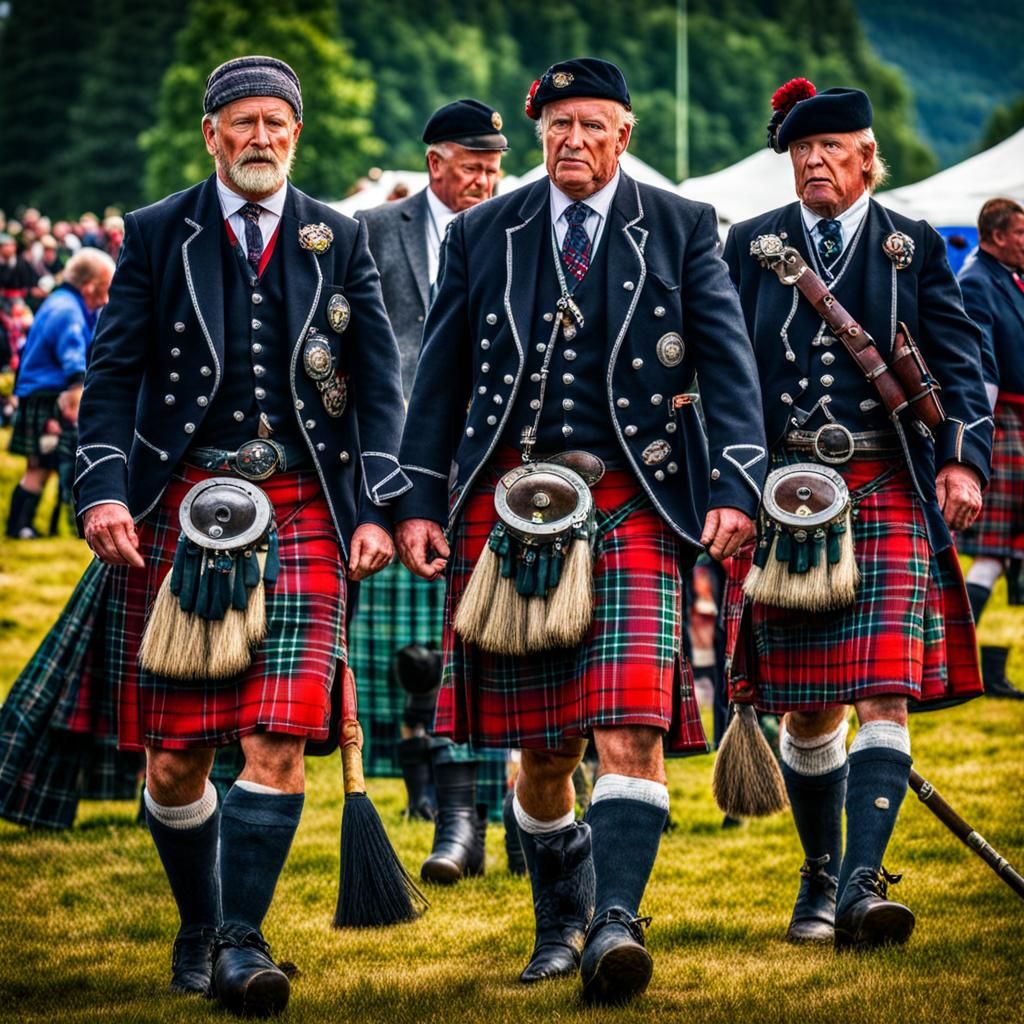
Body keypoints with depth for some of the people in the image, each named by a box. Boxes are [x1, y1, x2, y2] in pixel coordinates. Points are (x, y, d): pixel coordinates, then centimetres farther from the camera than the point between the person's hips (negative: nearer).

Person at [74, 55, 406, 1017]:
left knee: (279, 739, -12)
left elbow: (377, 384, 9)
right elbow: (114, 374, 3)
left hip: (301, 507, 0)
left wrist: (377, 507, -1)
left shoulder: (340, 241, 9)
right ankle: (198, 926, 23)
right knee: (172, 755, 2)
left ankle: (242, 941, -9)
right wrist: (103, 491, -10)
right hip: (180, 507, 0)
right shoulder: (157, 236, 6)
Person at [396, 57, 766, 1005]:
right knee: (538, 745, 7)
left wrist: (736, 486, -11)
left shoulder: (682, 230, 6)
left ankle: (615, 925, -23)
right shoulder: (483, 233, 11)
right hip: (508, 502, 2)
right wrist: (420, 499, 5)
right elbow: (442, 374, 12)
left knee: (632, 728, -17)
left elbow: (727, 362, 1)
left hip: (632, 508, -2)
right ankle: (560, 923, 25)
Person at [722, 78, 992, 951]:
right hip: (784, 494, 1)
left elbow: (958, 362, 1)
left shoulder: (914, 248, 6)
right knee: (806, 710, 7)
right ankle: (819, 882, 23)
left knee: (883, 695, -12)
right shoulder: (752, 247, 9)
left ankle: (862, 886, -19)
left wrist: (964, 459, -14)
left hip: (888, 495, -1)